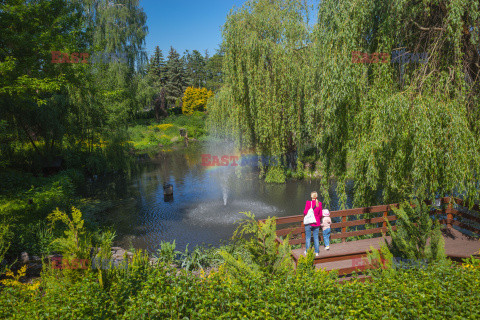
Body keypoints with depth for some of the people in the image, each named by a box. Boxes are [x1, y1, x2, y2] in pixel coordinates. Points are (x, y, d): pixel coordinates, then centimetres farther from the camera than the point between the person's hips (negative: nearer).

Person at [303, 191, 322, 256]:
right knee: (316, 237, 12)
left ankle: (307, 251, 16)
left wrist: (305, 216, 11)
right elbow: (320, 214, 2)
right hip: (316, 223, 3)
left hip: (309, 223, -2)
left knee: (308, 237, 9)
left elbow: (305, 212, -13)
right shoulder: (319, 204, -4)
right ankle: (316, 252, 17)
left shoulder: (308, 203, -14)